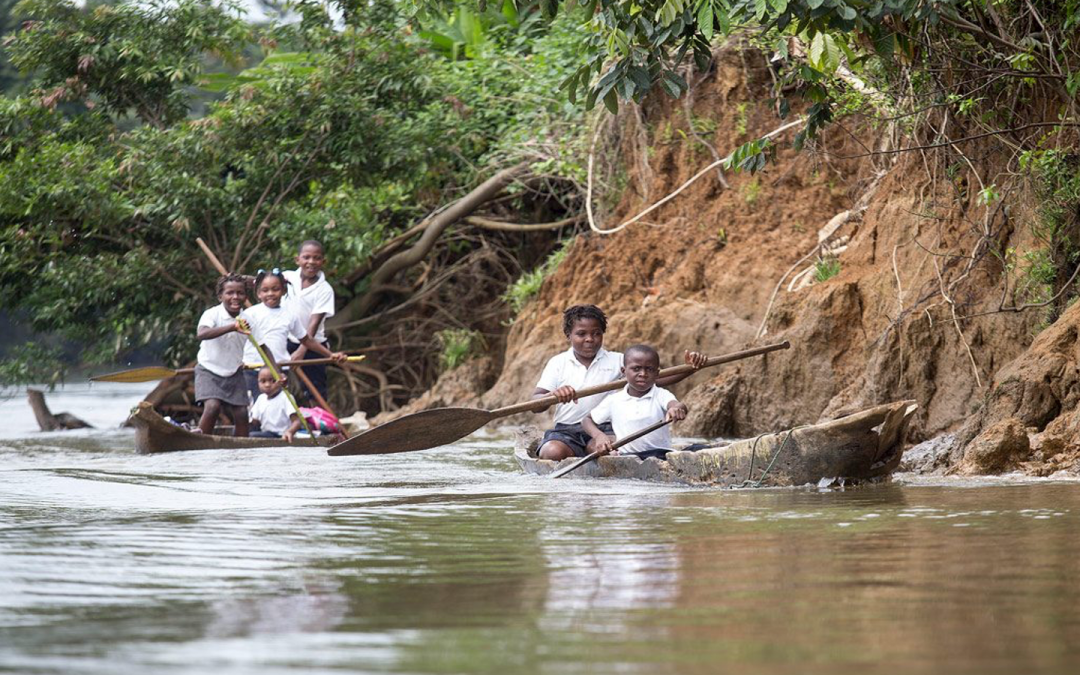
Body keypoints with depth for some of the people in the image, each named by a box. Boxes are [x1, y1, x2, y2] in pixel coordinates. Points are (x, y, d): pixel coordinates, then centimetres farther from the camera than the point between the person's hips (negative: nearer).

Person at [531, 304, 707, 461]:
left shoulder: (617, 361, 9)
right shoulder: (558, 363, 7)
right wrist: (552, 395, -28)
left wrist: (689, 367, -16)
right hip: (566, 430, 0)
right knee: (552, 452, -32)